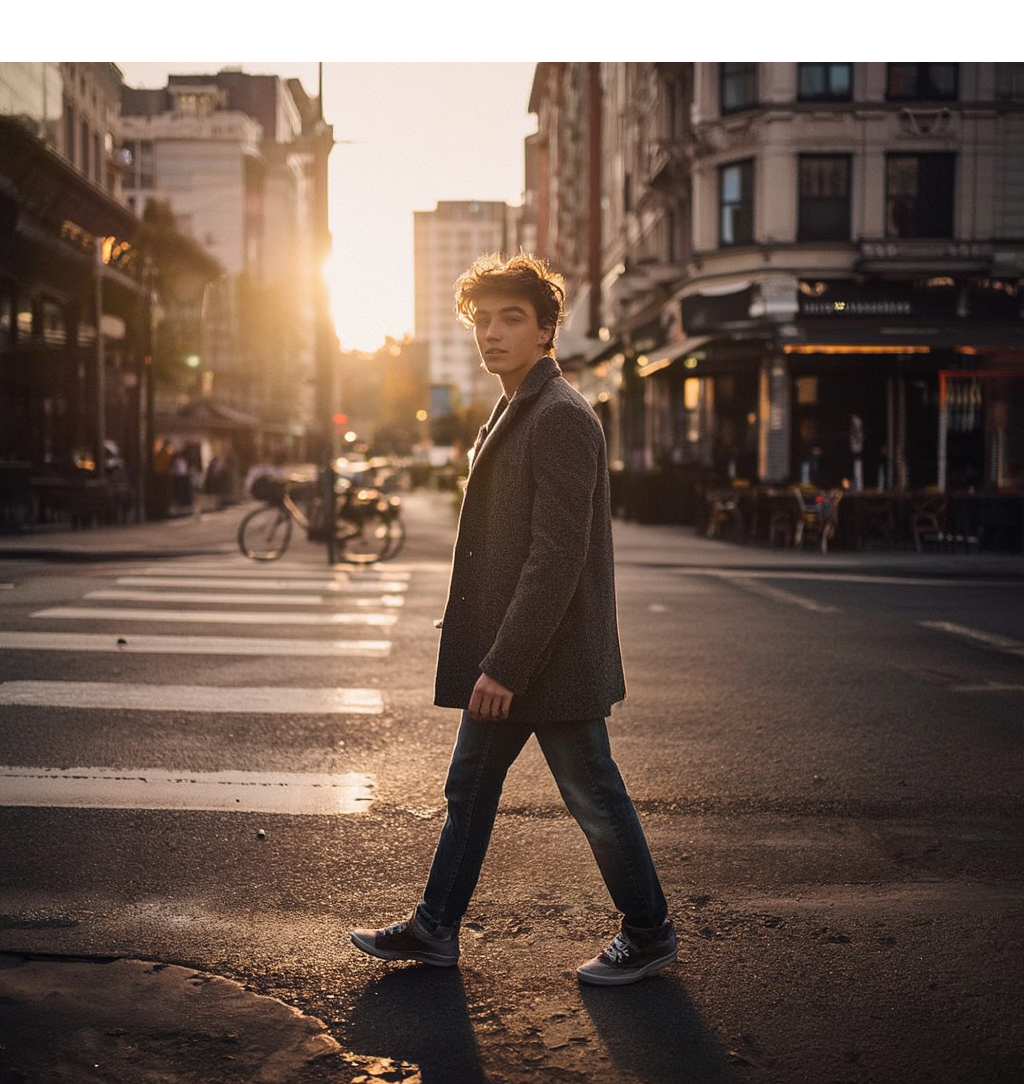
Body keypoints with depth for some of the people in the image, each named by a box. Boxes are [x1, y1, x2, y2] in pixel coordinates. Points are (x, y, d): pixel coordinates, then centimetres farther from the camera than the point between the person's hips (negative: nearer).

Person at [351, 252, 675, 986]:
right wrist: (488, 659, 17)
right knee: (470, 787, 15)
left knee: (593, 798, 5)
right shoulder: (515, 412, 14)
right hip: (504, 657, 10)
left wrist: (505, 664, -23)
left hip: (551, 657, -9)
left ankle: (649, 933, 22)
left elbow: (558, 556, -23)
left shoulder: (560, 416, -17)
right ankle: (436, 928, 27)